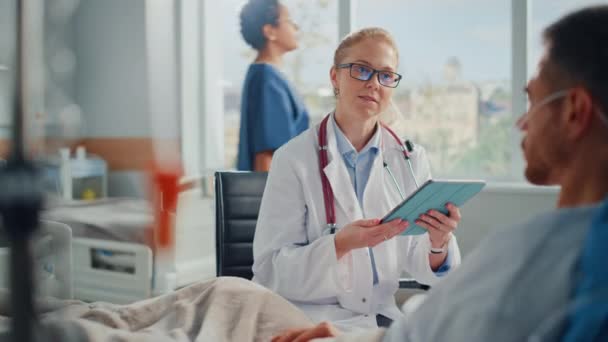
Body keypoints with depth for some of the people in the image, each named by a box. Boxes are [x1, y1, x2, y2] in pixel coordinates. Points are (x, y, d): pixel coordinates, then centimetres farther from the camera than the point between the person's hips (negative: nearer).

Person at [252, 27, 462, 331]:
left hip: (381, 317, 4)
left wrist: (438, 245, -20)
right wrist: (342, 244, -27)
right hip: (309, 317, -4)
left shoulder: (411, 159, 3)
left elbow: (421, 269, 2)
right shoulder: (293, 158, -8)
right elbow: (271, 272, -11)